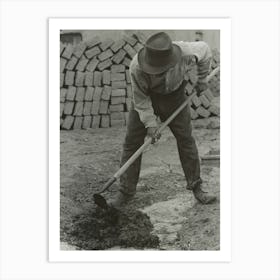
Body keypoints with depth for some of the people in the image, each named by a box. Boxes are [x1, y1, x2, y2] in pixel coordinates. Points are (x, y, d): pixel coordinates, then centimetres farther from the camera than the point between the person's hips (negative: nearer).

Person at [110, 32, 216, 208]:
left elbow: (205, 50, -8)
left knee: (186, 140, 1)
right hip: (147, 98, -1)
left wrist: (202, 80, 1)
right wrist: (150, 123, -24)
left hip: (174, 96, 1)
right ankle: (126, 191, 8)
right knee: (132, 142, -3)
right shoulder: (136, 68, -35)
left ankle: (196, 188, 15)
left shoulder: (185, 52, -33)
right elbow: (140, 99, -19)